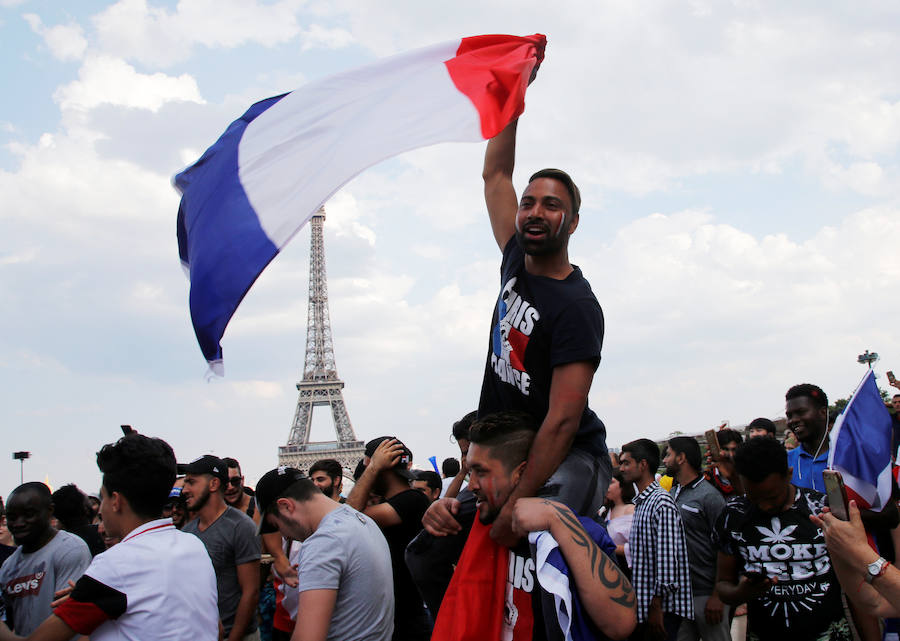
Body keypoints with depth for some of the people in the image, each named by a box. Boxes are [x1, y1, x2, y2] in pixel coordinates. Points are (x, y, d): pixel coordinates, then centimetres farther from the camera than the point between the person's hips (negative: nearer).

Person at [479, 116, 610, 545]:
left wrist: (515, 507, -26)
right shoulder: (516, 262, 6)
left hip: (567, 463, -8)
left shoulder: (576, 308, -17)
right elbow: (495, 173, 15)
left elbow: (564, 420, -22)